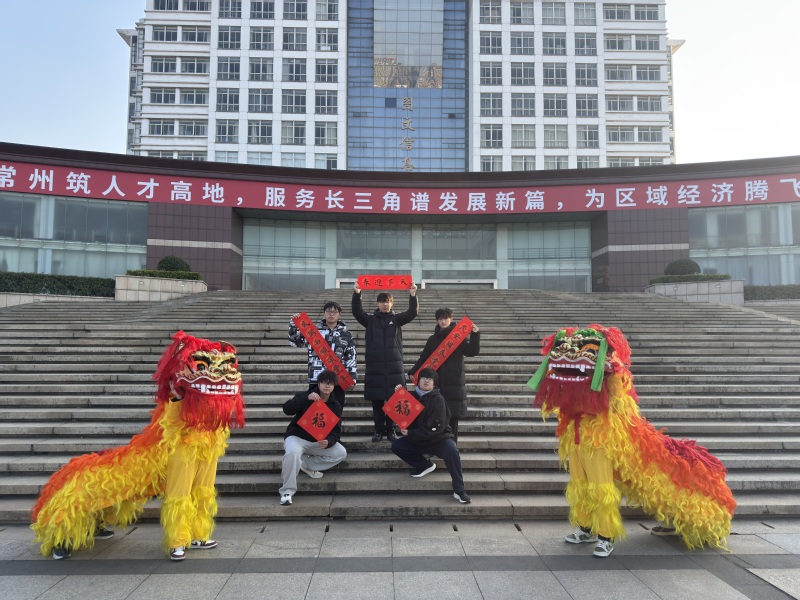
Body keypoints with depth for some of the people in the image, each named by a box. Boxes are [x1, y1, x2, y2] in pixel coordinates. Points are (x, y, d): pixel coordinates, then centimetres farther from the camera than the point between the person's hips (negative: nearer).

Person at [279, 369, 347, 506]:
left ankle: (304, 465, -4)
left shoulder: (335, 406, 1)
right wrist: (306, 398, -37)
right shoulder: (305, 396, -9)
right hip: (297, 437, -5)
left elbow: (336, 430, -2)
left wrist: (328, 441, -25)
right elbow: (287, 409, -25)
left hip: (319, 441, 5)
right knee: (293, 452, -37)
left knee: (341, 453, -12)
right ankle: (287, 492, -25)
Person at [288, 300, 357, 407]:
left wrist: (351, 377, -2)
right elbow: (294, 341, 8)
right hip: (316, 380, 0)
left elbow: (351, 358, 7)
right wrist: (293, 323, -5)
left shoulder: (346, 335, 8)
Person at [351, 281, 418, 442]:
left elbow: (412, 313, -7)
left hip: (394, 366, 0)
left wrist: (413, 295, -24)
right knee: (376, 401, 4)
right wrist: (357, 294, -27)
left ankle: (391, 430, 13)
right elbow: (357, 312, -9)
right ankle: (379, 430, 16)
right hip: (374, 366, 0)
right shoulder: (370, 320, 7)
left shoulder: (397, 319, 8)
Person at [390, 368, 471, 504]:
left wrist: (410, 433, -22)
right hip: (418, 441, 5)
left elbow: (434, 428, -22)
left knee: (452, 450, -34)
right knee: (396, 445, -13)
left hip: (439, 438, -5)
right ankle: (426, 464, 2)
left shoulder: (438, 399, -14)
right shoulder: (412, 396, 3)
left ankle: (459, 490, -22)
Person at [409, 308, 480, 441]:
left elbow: (472, 351, -10)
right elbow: (424, 359, 13)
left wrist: (475, 335, -24)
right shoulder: (433, 339, 11)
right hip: (436, 383, 2)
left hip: (454, 383, -2)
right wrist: (413, 372, 1)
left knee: (453, 415, -1)